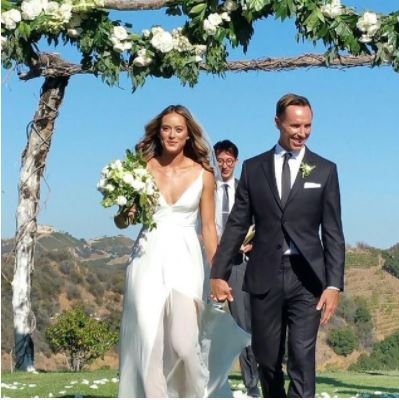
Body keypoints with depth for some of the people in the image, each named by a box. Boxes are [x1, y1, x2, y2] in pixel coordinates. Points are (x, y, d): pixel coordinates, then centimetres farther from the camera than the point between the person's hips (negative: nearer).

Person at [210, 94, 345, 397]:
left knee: (302, 358, -8)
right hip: (264, 277, 2)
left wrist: (334, 284, -8)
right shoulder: (253, 168, 7)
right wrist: (219, 273, 2)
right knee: (267, 358, 10)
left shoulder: (325, 170, 4)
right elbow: (237, 225, 7)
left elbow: (333, 232, 0)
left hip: (307, 278, -2)